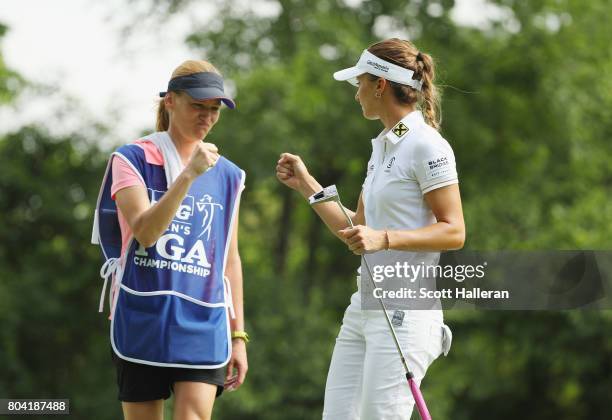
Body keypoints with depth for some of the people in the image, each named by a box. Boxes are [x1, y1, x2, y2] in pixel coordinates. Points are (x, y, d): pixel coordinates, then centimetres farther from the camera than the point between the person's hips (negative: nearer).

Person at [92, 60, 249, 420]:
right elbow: (145, 231, -14)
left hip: (204, 323, 2)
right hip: (142, 319, -2)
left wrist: (238, 335, 12)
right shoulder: (132, 160, 2)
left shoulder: (227, 175, 12)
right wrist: (189, 174, -21)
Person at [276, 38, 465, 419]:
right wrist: (305, 184, 23)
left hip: (404, 313, -9)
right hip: (364, 306, 9)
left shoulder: (427, 145, -10)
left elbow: (454, 232, -15)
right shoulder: (382, 146, 18)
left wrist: (385, 239, -26)